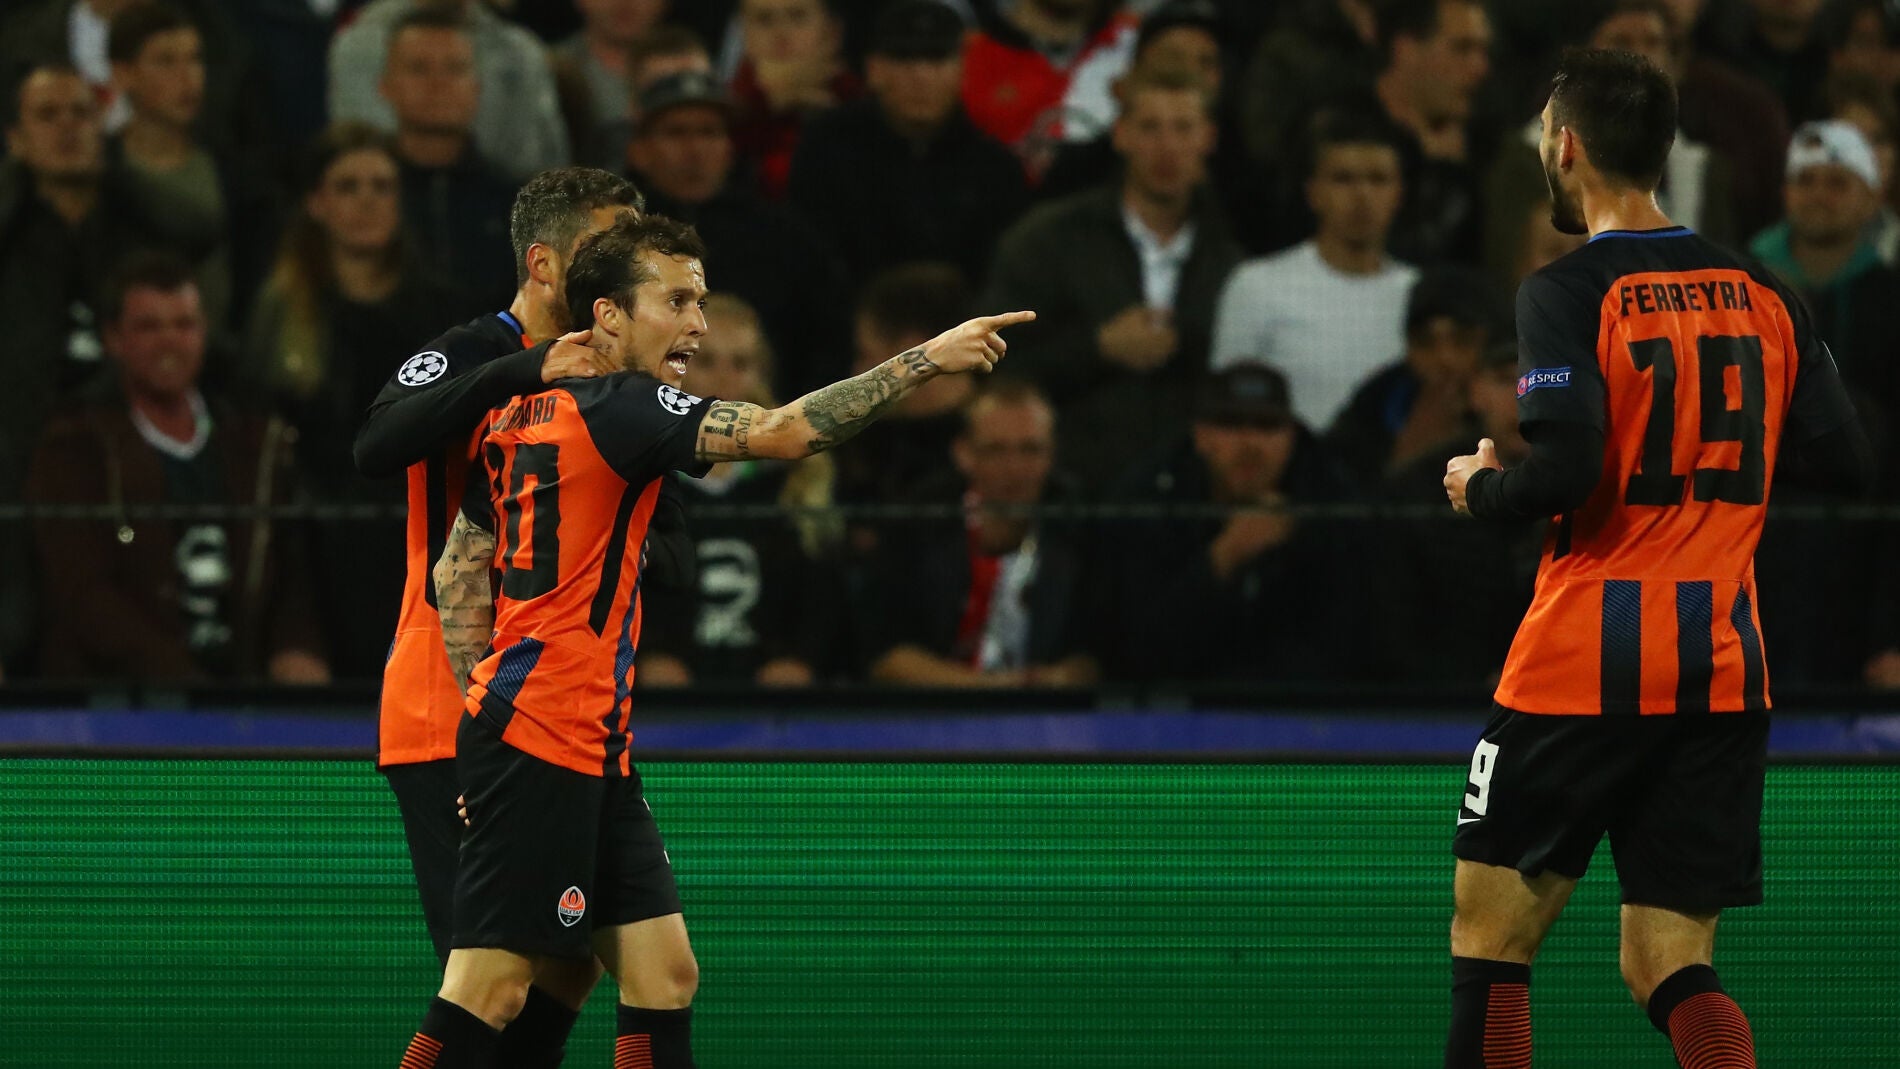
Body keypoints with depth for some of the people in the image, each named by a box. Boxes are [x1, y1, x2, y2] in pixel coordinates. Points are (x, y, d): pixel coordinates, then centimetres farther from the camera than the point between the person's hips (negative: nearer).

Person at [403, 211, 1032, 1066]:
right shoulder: (615, 408, -12)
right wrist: (926, 359, -19)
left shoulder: (524, 414, 15)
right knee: (489, 990, -11)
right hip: (544, 740, -10)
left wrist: (489, 700, 18)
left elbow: (459, 570, 17)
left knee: (664, 976, 6)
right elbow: (782, 432, -22)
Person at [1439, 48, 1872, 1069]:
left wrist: (1479, 486, 1)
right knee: (1669, 965, 6)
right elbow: (1844, 459, 9)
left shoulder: (1567, 293, -10)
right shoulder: (1764, 296, 7)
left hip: (1583, 668, -5)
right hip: (1725, 669, 5)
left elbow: (1561, 473, -20)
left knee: (1489, 937, 9)